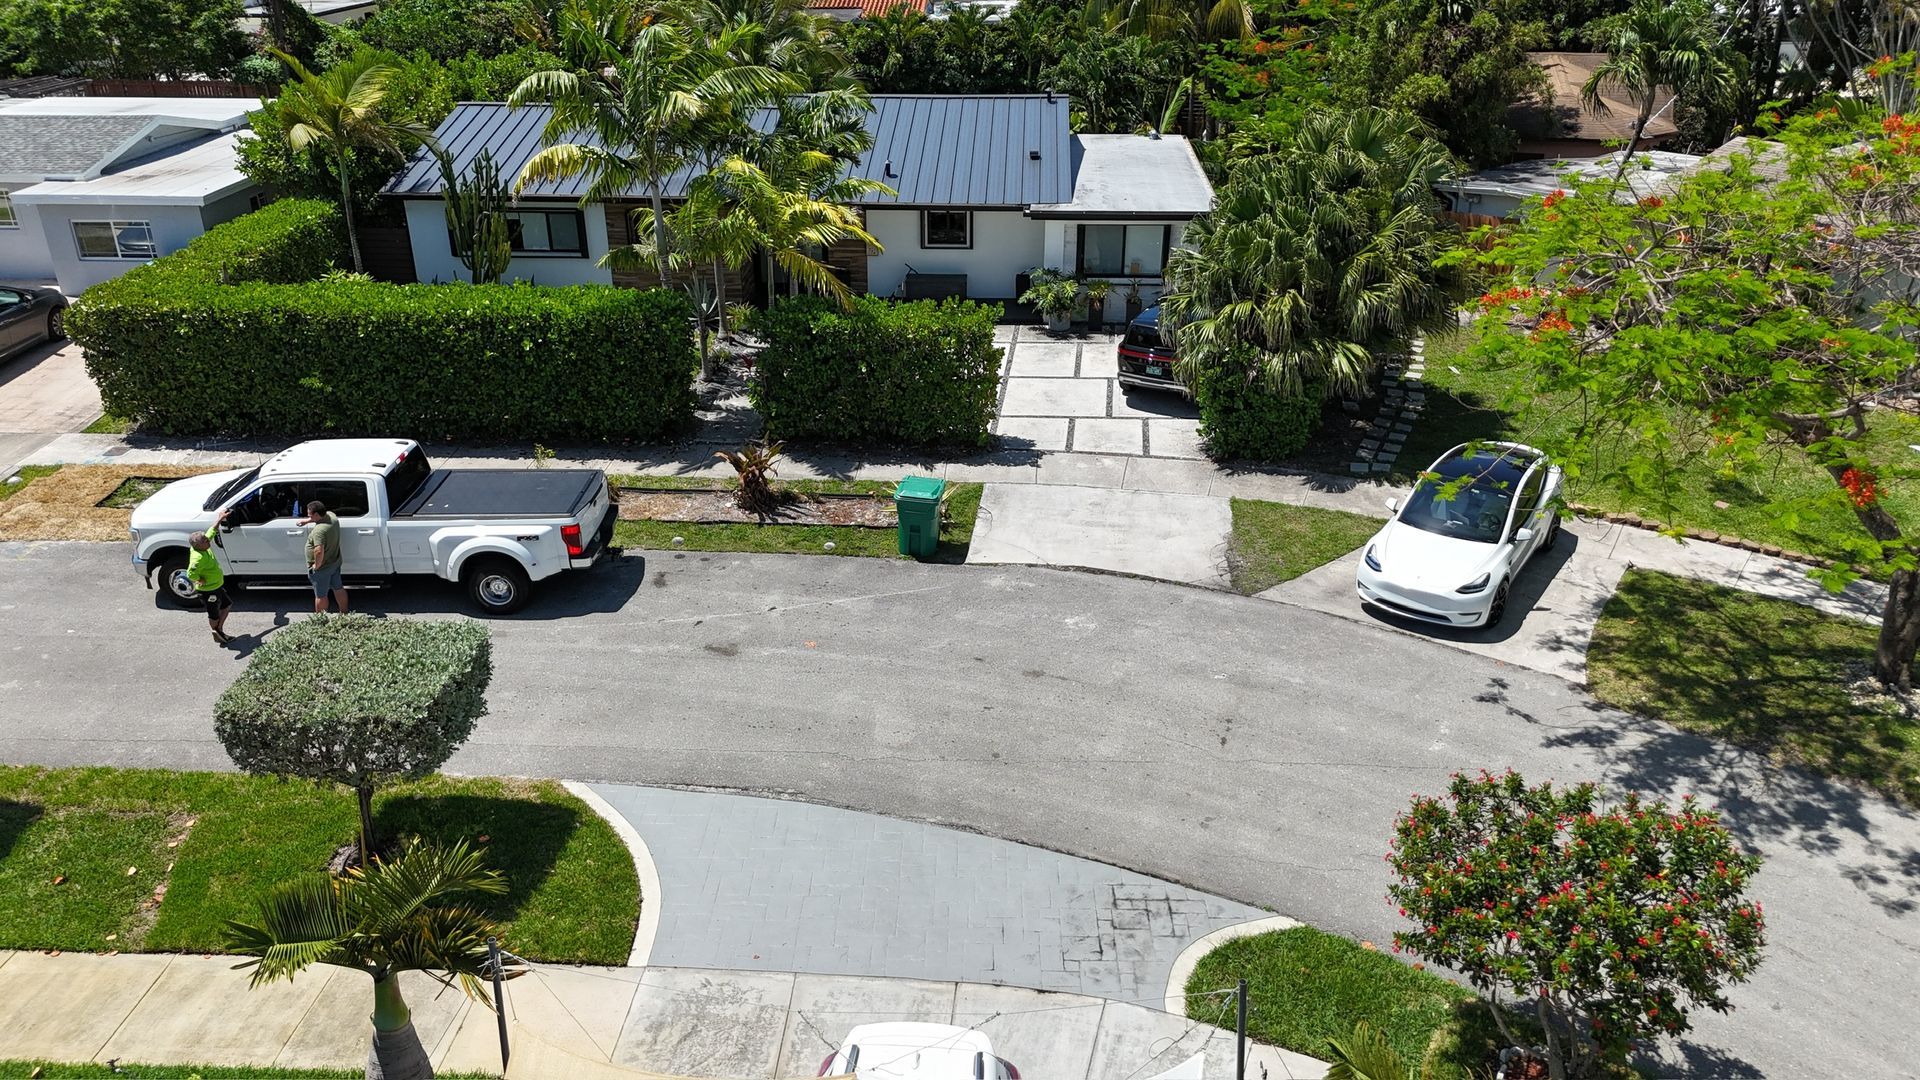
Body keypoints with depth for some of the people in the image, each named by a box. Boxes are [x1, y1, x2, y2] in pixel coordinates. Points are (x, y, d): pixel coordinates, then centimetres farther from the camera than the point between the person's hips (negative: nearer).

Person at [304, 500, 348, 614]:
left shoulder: (319, 530, -32)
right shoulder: (332, 516, -7)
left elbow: (319, 551, -41)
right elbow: (323, 515, 20)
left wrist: (316, 565, -25)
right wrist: (307, 521, 22)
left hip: (322, 568, -8)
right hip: (335, 563, 8)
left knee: (320, 595, 9)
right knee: (338, 589, 21)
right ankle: (344, 613, 35)